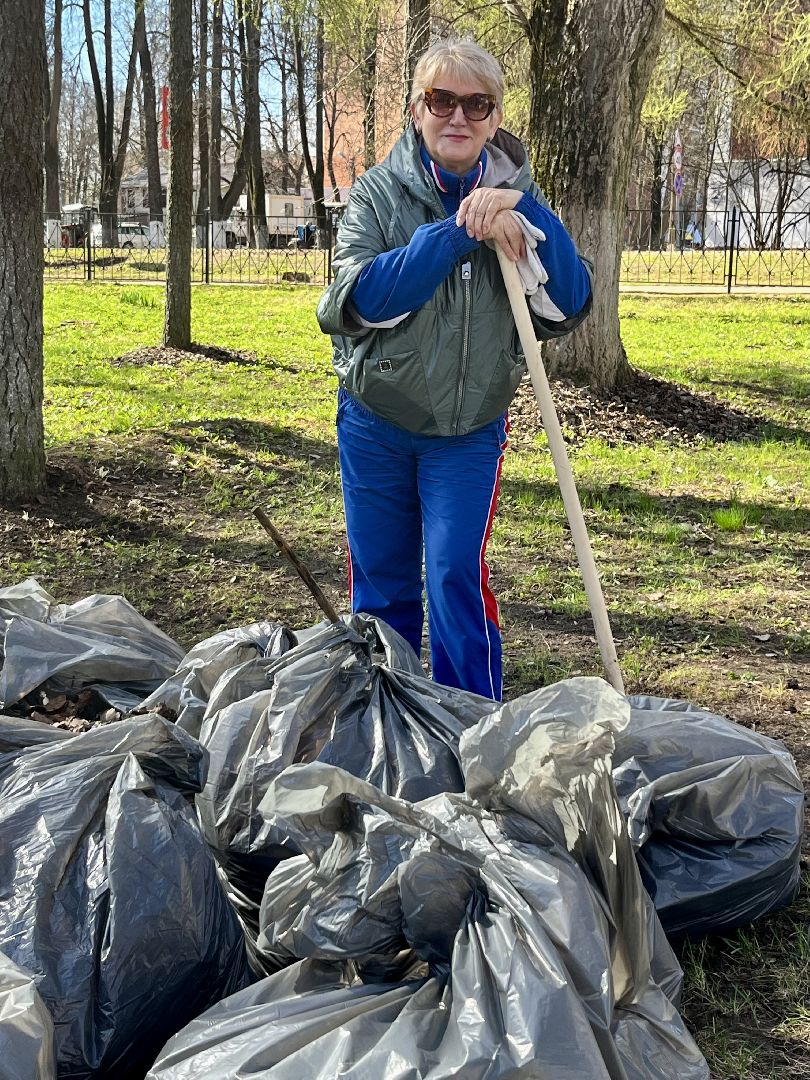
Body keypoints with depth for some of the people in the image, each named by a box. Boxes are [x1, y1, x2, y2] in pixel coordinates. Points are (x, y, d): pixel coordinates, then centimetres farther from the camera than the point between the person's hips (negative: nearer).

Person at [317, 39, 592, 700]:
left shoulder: (515, 196, -2)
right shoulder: (378, 193, -6)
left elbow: (568, 308, -14)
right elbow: (358, 301, -22)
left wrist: (525, 215, -27)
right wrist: (457, 233, -29)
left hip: (470, 430, 0)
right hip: (376, 424, 1)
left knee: (457, 577, -10)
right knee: (380, 584, 10)